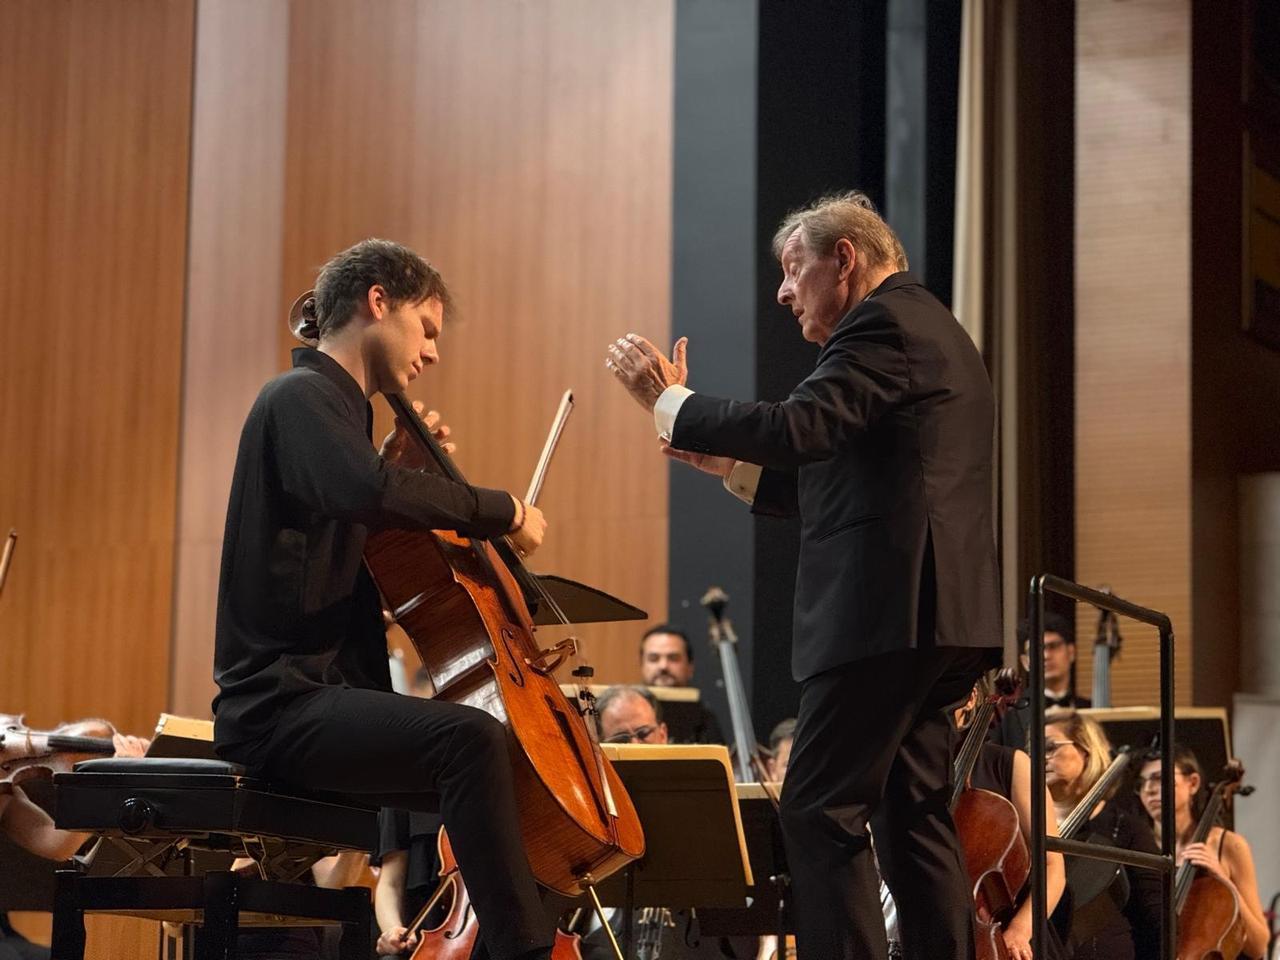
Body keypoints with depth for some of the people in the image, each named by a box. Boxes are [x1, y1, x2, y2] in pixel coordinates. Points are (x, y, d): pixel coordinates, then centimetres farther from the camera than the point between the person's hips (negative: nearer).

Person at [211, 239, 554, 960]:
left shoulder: (336, 406, 21)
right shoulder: (300, 397, -9)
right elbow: (368, 493, -31)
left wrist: (396, 467, 15)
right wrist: (504, 510, -21)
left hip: (331, 695, 11)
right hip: (282, 704, -11)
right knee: (471, 737, -33)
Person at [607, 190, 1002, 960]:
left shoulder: (883, 321, -7)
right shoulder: (931, 329, 25)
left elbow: (798, 428, -21)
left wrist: (669, 401, -11)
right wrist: (729, 463, 15)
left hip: (886, 612, -11)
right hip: (938, 615, 11)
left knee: (822, 811, -10)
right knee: (914, 813, 11)